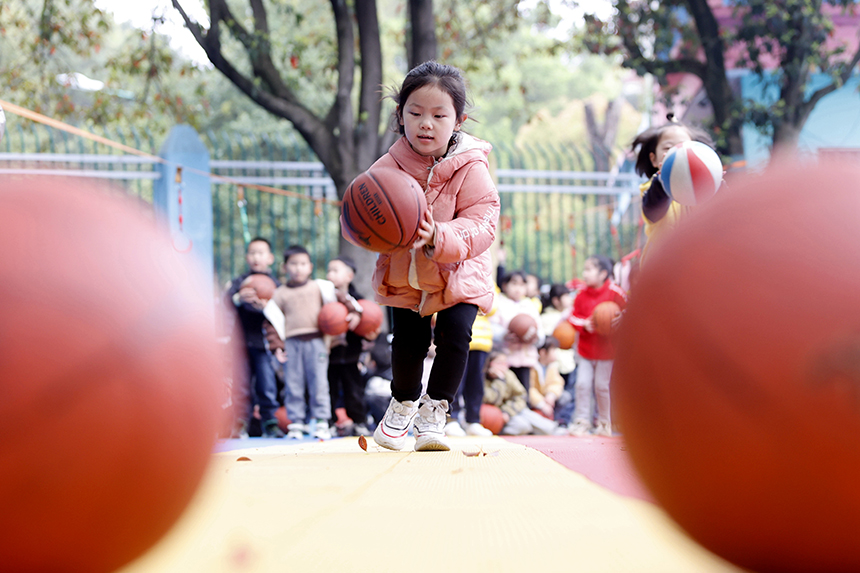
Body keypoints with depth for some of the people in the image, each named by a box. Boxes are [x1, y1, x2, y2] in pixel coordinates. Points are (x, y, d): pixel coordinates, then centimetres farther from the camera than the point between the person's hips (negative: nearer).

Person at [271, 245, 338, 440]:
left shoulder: (320, 287, 13)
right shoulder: (280, 293, 11)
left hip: (316, 341, 0)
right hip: (292, 343, 0)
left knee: (319, 382, -4)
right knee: (293, 385, 0)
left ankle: (321, 422, 1)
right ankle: (296, 422, 6)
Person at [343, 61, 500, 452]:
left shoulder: (471, 168, -18)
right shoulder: (388, 168, -13)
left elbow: (481, 225, -26)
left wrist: (439, 238, -45)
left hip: (458, 274, -1)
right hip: (403, 275, 2)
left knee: (455, 334, -15)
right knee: (408, 340, -2)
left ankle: (434, 412, 6)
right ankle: (403, 404, 29)